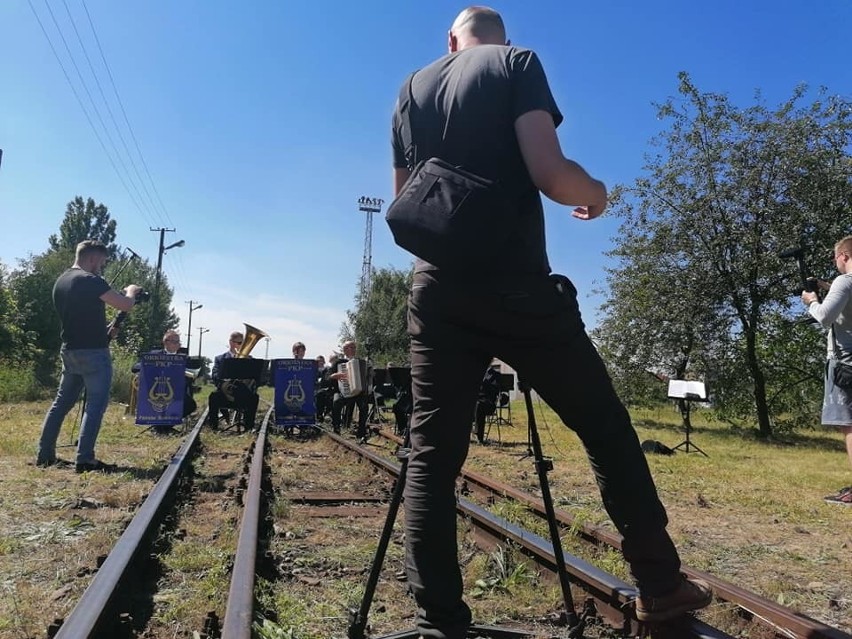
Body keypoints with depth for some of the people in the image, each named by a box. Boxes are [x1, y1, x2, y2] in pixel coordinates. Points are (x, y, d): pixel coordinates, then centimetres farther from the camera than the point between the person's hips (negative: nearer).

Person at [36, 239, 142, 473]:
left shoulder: (60, 281, 12)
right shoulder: (90, 280, -16)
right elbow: (126, 306, -17)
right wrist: (130, 292, 4)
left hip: (69, 351, 9)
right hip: (93, 353, -9)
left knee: (61, 402, 16)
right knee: (95, 405, -4)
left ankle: (45, 454, 21)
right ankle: (84, 459, -5)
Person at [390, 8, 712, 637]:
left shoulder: (412, 89, 19)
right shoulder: (518, 63, 6)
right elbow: (550, 174, -9)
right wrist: (598, 195, 11)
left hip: (438, 294, 4)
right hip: (520, 290, -3)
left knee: (432, 458, 5)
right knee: (607, 430, 12)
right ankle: (660, 584, 22)